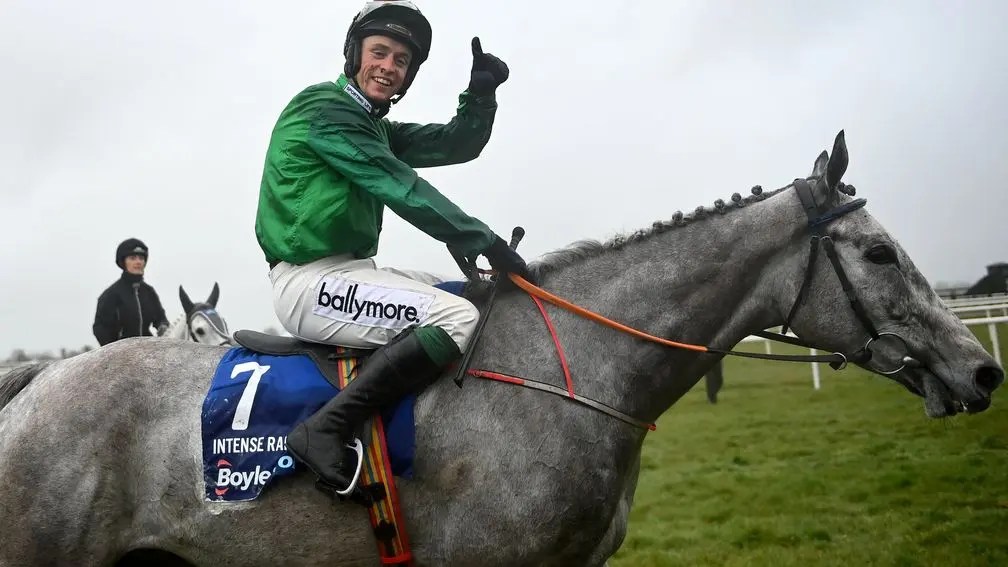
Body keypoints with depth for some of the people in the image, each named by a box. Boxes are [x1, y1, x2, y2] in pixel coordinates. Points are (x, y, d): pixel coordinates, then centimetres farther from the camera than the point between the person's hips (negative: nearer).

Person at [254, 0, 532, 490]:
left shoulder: (373, 126, 19)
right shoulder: (325, 108, -9)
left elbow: (454, 146, 15)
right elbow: (401, 190, -15)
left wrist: (481, 93, -3)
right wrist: (486, 242, -14)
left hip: (347, 272, 10)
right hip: (311, 281, -10)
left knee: (469, 296, 12)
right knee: (458, 318, -22)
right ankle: (324, 431, -24)